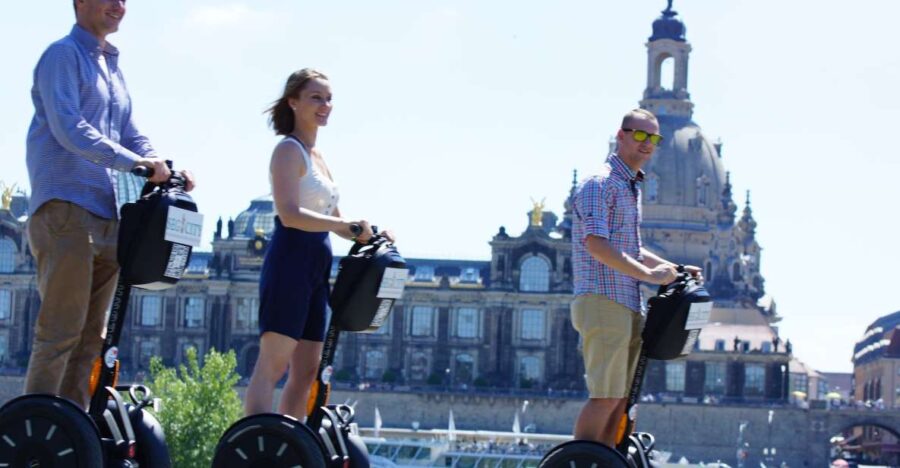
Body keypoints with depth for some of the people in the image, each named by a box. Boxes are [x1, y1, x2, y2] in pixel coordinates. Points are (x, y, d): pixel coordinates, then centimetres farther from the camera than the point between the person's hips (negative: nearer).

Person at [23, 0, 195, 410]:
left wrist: (167, 169, 2)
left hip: (106, 214, 8)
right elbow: (68, 128, -17)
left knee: (91, 335, 7)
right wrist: (135, 162, -24)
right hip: (66, 209, -8)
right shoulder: (64, 55, -3)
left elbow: (130, 136, 21)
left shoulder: (111, 66, 22)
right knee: (60, 331, -10)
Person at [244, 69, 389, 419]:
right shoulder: (289, 149, -7)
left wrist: (368, 235, 8)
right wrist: (347, 224, -25)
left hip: (315, 267, 9)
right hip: (290, 261, -9)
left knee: (307, 370, 8)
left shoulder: (317, 156, 19)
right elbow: (290, 214, -21)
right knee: (273, 363, -13)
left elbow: (332, 220, 24)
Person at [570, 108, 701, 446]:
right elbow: (596, 244, -21)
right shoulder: (600, 184, -9)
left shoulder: (631, 187, 21)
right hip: (604, 301, -10)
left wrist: (674, 269, 19)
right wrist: (649, 274, -19)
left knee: (621, 397, 9)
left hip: (627, 305, 10)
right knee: (606, 396, -12)